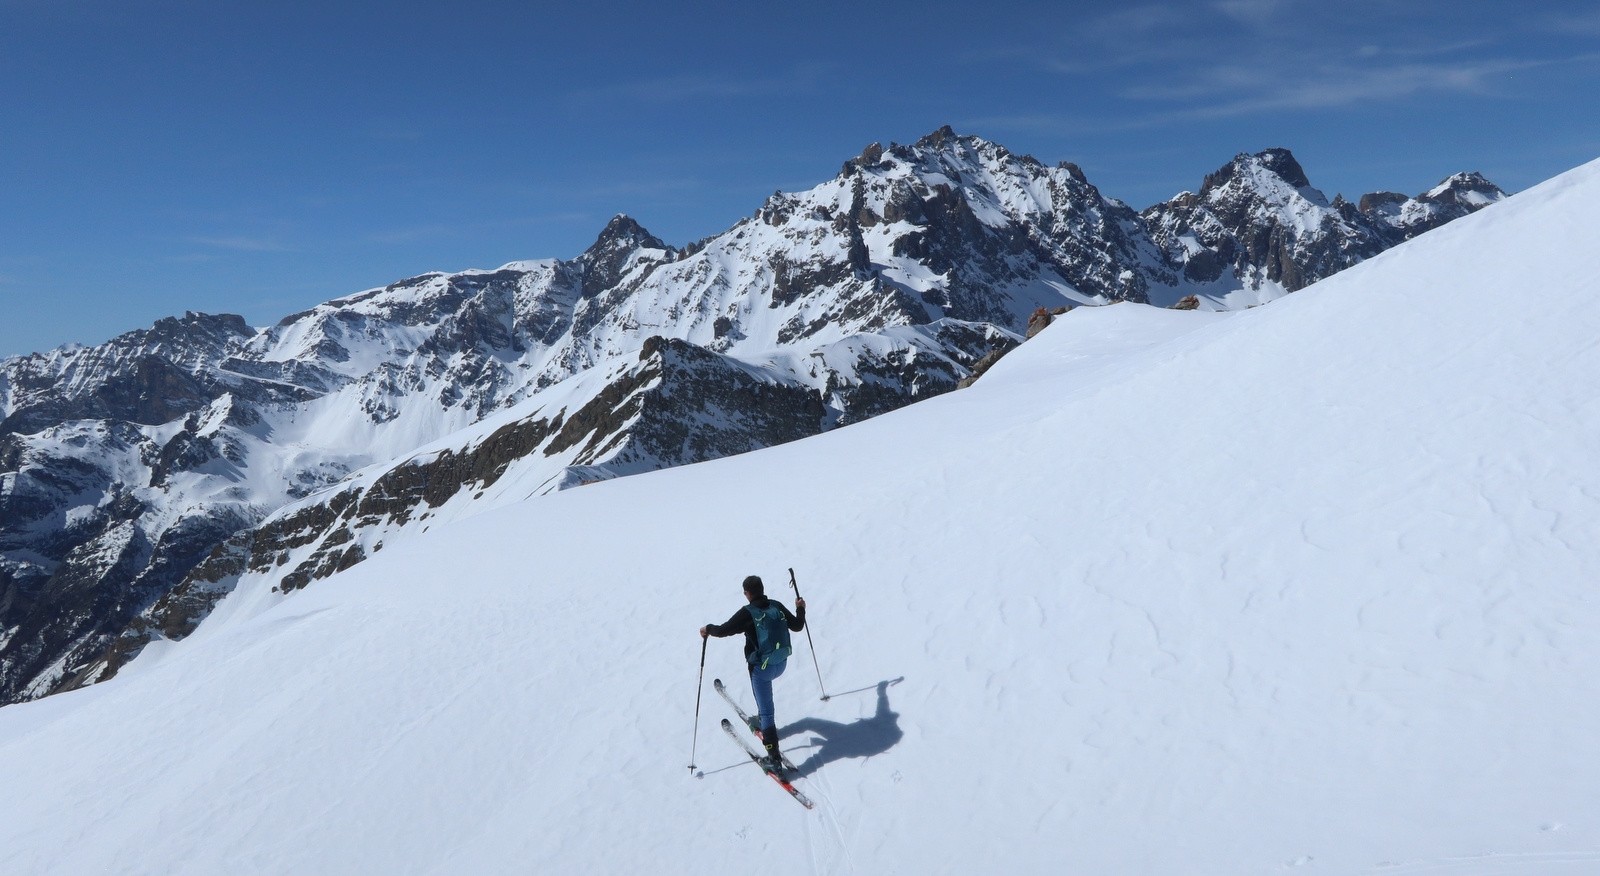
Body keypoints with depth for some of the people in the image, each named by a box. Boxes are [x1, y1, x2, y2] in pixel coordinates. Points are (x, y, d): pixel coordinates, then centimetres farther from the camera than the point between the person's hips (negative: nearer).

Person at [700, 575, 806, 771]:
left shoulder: (748, 613, -17)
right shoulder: (777, 606, -1)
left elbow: (723, 630, -20)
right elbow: (797, 626, 9)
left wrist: (708, 629, 1)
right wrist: (800, 609, 27)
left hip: (761, 666, -6)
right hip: (782, 663, 6)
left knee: (766, 711, 0)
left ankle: (774, 758, -2)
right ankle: (763, 721, 53)